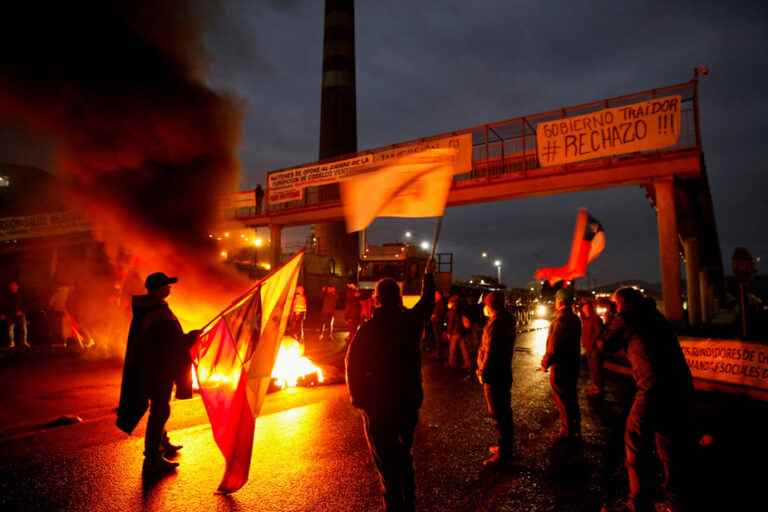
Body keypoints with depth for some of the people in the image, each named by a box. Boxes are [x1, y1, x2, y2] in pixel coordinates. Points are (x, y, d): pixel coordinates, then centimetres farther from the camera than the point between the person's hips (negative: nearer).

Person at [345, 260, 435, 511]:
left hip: (378, 405, -5)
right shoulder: (411, 320, -5)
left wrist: (358, 398, -4)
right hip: (409, 401, 5)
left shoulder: (368, 328, -17)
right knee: (404, 455, 22)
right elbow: (427, 301, 15)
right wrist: (429, 275, 31)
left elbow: (353, 364, -17)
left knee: (386, 462, 5)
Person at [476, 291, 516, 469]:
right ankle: (506, 446, 32)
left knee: (498, 414, -1)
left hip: (493, 374, -10)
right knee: (504, 410, 19)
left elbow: (490, 351, -23)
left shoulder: (496, 323, -21)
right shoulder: (507, 320, 9)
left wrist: (483, 372, -13)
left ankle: (503, 453, 7)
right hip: (504, 372, 10)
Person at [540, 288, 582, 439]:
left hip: (561, 367, -9)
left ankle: (567, 434, 19)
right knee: (572, 398, 23)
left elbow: (553, 347, -27)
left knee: (563, 403, 6)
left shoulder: (560, 321, -26)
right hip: (573, 364, 9)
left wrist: (545, 363, -12)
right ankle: (575, 429, 38)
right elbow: (573, 342, 10)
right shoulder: (575, 319, 3)